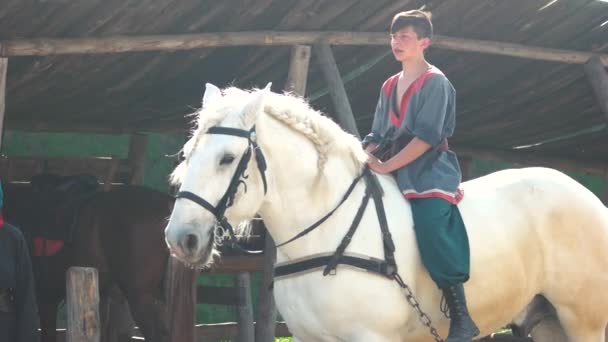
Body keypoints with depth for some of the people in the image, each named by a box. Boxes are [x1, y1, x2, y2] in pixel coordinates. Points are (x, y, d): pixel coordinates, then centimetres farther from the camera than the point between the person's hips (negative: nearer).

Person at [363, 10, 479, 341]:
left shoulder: (435, 83, -5)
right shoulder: (389, 86, 18)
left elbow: (426, 137, -14)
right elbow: (377, 136, 17)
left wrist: (386, 166, -18)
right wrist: (366, 161, -4)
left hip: (430, 175, -8)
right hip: (397, 179, 8)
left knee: (432, 235, -26)